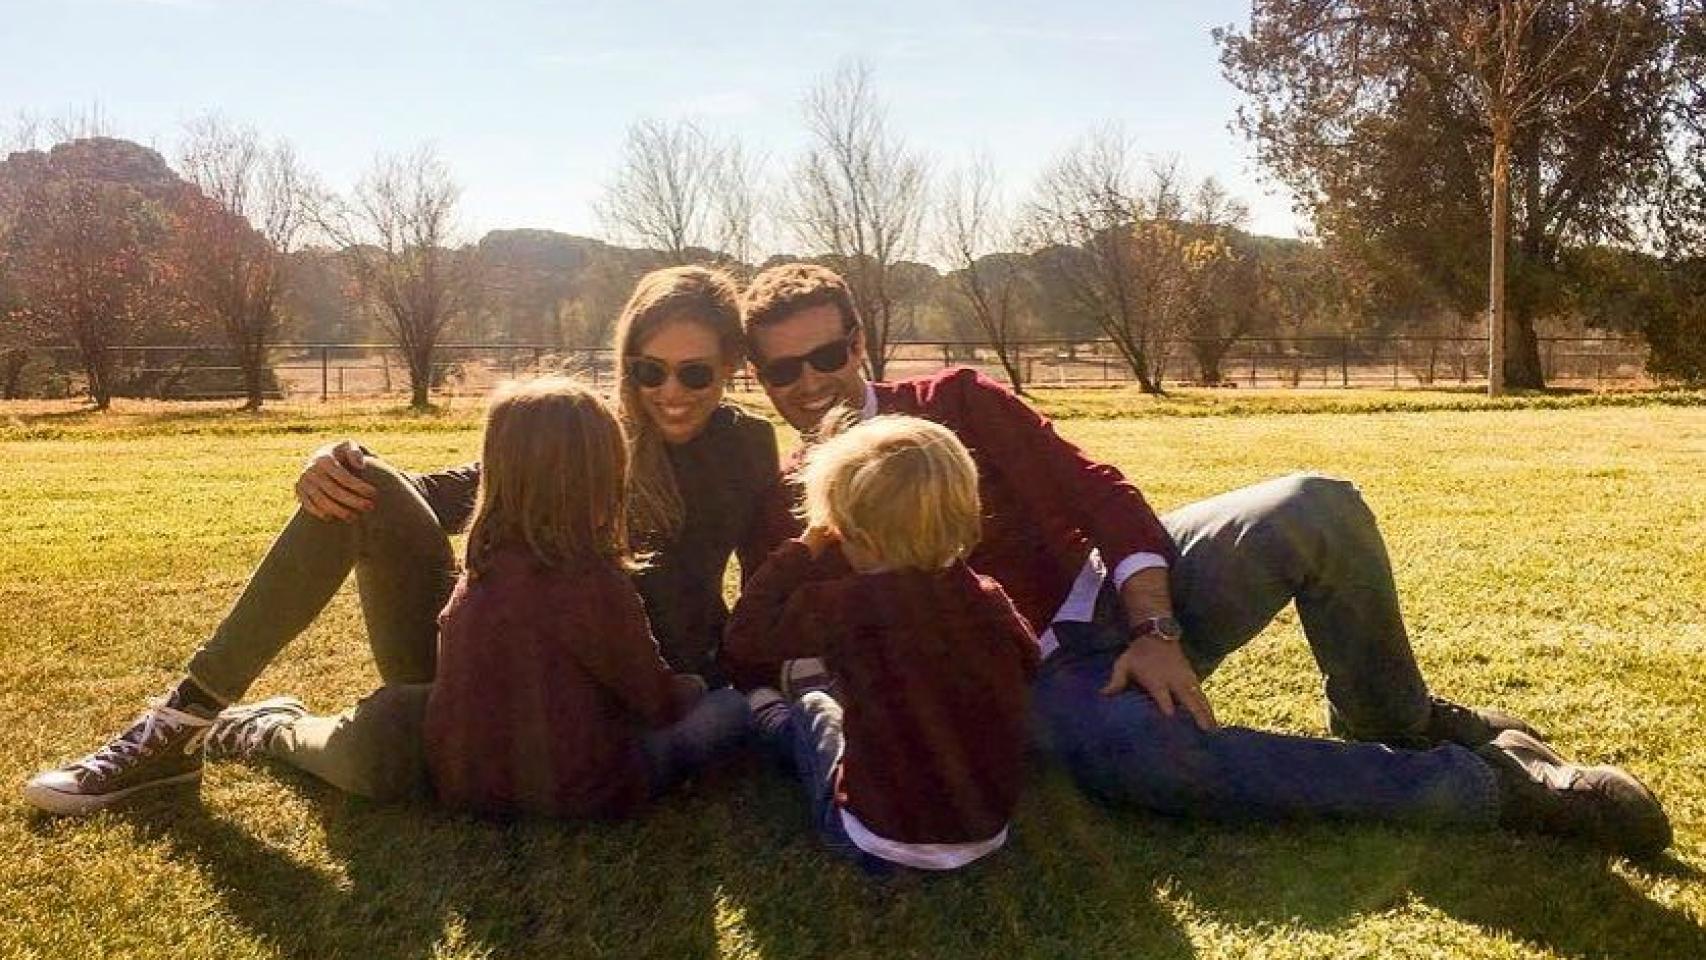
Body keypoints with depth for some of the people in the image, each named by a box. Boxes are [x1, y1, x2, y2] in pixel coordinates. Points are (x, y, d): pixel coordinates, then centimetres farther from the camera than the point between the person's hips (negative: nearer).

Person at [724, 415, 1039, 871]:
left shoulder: (844, 607, -23)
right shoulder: (989, 598, -9)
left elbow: (743, 639, -9)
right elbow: (1027, 661, 11)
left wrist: (803, 550, -4)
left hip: (883, 841, -4)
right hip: (987, 833, 4)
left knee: (811, 708, 22)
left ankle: (771, 717, 52)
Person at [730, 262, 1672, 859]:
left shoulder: (954, 401, 4)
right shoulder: (780, 516, 5)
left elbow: (1094, 492, -3)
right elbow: (758, 669, 3)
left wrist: (1156, 631, -16)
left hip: (1111, 595, 2)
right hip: (1036, 686, -1)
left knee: (1314, 509, -25)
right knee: (1139, 750, -39)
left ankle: (1398, 725, 2)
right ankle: (1487, 782, -21)